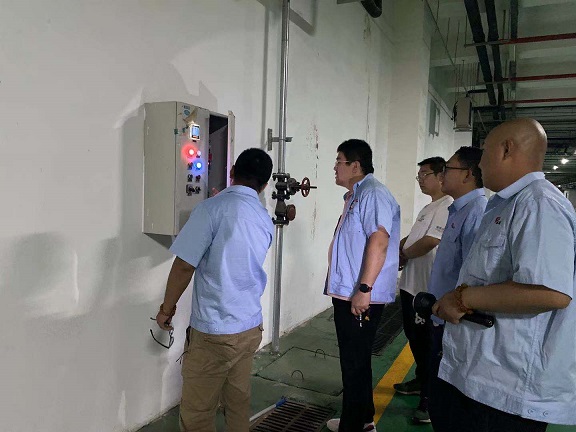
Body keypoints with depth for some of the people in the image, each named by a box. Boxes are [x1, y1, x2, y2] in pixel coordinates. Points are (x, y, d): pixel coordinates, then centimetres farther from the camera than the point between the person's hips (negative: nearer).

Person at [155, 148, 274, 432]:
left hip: (213, 333, -6)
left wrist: (167, 308, 0)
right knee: (238, 403, 20)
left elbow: (183, 266, -17)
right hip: (251, 328, 7)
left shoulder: (212, 208, -15)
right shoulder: (266, 219, 5)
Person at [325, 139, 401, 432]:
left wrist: (364, 289, -28)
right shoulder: (355, 195, 17)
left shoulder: (373, 194, -16)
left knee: (355, 363, 2)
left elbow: (379, 241, -26)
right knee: (353, 360, 20)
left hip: (360, 297, -10)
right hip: (347, 294, 10)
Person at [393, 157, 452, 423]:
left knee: (427, 340, 0)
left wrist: (403, 254, -7)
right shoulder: (428, 207, 16)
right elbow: (412, 235, 22)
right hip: (410, 282, 10)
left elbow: (429, 242, -23)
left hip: (427, 287, -10)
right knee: (413, 335, 20)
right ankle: (422, 381, 38)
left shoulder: (448, 206, -16)